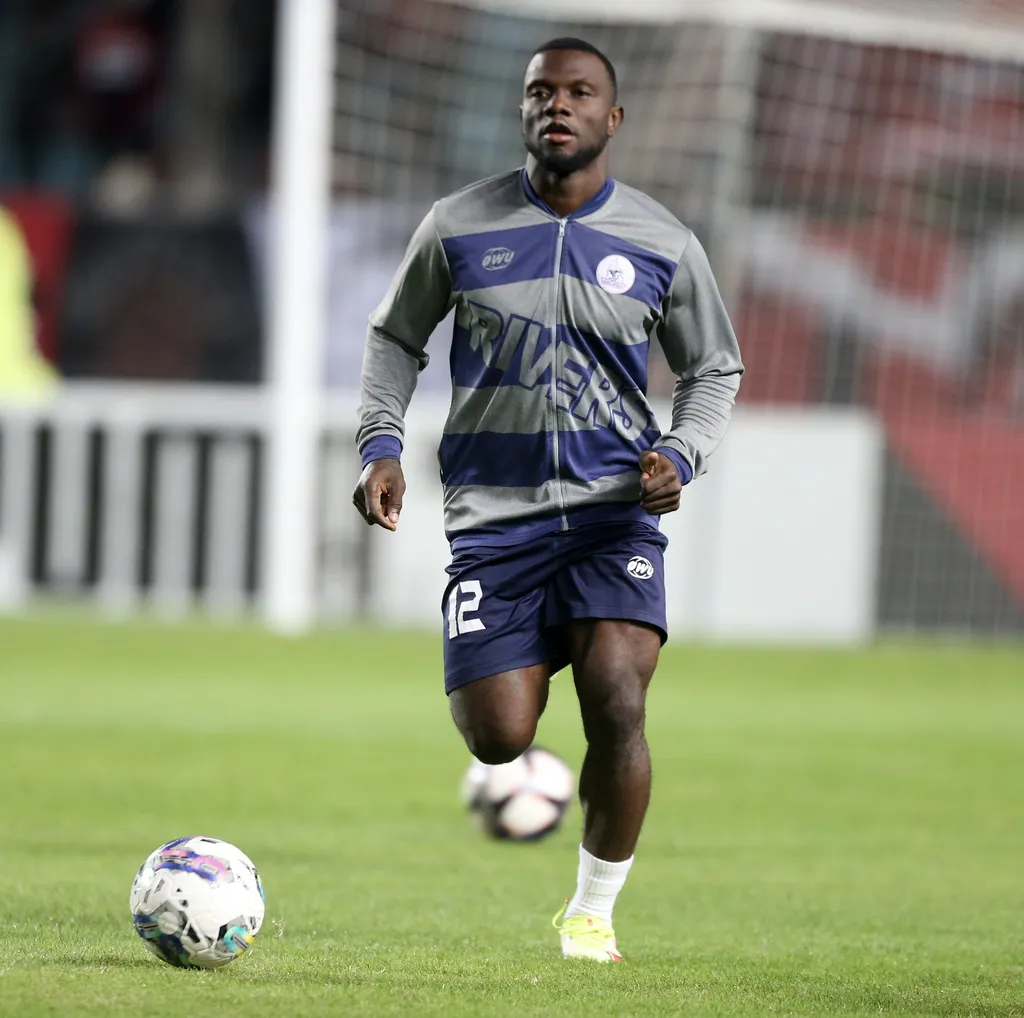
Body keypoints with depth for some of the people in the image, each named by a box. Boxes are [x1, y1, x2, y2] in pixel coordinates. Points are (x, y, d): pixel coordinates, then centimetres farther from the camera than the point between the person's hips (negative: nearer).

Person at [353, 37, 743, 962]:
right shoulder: (459, 227, 0)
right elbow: (396, 337, 14)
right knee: (497, 739, -10)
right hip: (494, 513, 0)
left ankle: (594, 908, 3)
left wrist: (682, 454, -6)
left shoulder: (662, 245, 1)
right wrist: (381, 443, 0)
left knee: (617, 709, -18)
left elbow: (715, 371, 13)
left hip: (613, 508, 0)